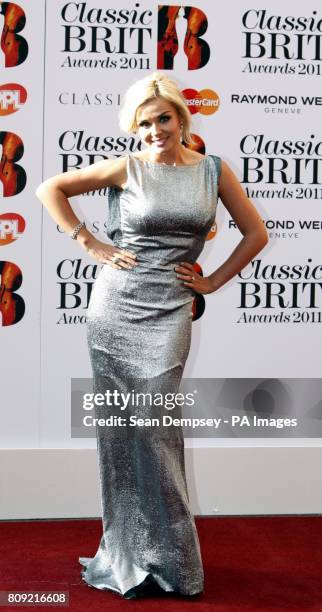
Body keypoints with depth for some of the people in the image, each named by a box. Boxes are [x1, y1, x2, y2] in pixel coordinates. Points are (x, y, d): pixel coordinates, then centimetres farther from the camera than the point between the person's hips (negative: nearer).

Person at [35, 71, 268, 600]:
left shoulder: (214, 170, 6)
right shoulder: (127, 168, 2)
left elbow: (256, 233, 12)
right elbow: (50, 189, 4)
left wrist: (213, 282, 5)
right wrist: (91, 245, -1)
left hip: (169, 311, 0)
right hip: (115, 307, 0)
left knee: (154, 424, -6)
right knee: (119, 426, 4)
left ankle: (165, 556, 12)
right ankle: (127, 555, 19)